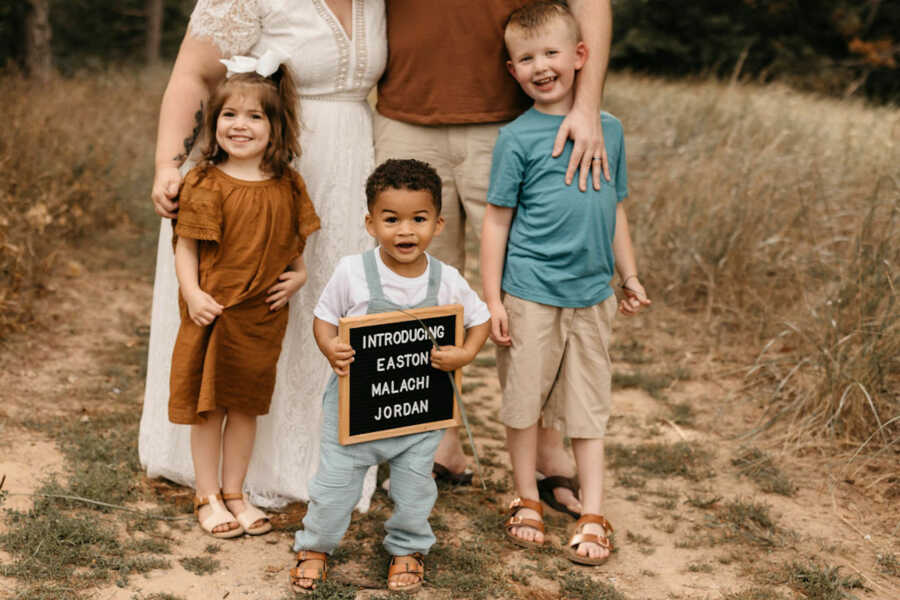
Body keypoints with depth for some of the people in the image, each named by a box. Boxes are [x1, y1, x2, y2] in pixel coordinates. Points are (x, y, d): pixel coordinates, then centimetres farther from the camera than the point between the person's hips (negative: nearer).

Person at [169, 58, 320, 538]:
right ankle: (207, 497, 20)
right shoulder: (206, 184, -9)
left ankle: (235, 493, 28)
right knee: (208, 405, 6)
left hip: (262, 317, 4)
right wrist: (192, 294, -19)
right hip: (213, 312, -3)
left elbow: (293, 242, 14)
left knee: (247, 405, 14)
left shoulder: (287, 187, 2)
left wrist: (298, 273, -3)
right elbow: (185, 245, -8)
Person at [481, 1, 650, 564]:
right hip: (531, 295, -3)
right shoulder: (518, 137, -5)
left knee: (590, 406, 8)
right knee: (524, 399, 8)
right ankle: (526, 501, 26)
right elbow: (497, 221, -4)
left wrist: (630, 275, 18)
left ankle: (593, 516, 16)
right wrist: (492, 299, -6)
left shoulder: (609, 129, 6)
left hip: (592, 292, 3)